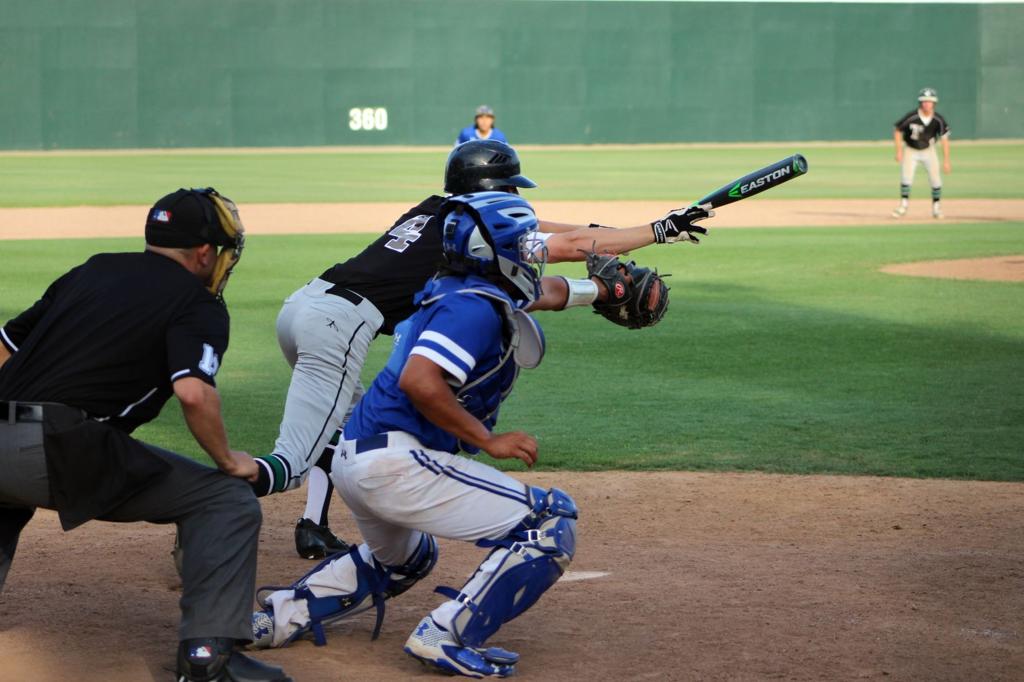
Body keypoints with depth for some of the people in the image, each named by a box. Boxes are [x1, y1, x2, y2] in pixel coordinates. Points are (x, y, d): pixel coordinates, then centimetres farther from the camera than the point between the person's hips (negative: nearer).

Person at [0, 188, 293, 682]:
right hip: (66, 452, -6)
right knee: (228, 500, 6)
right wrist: (228, 462, 2)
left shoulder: (92, 271, 24)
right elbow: (193, 392, -13)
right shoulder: (199, 303, 5)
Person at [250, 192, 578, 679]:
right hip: (397, 464, -10)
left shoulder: (443, 293, 15)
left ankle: (277, 616, 26)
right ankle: (445, 639, -12)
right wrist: (490, 441, -19)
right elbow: (419, 381, -26)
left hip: (353, 460, 10)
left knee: (402, 561, 39)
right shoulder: (478, 307, -14)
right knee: (552, 524, -9)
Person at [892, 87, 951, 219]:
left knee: (935, 178, -3)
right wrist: (899, 151, -17)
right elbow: (897, 130, -13)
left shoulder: (938, 120, -20)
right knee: (906, 176, -14)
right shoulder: (912, 117, -26)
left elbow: (944, 139, -12)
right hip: (910, 150, -2)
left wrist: (946, 161, -15)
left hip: (928, 150, 2)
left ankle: (936, 207, 14)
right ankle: (903, 205, -2)